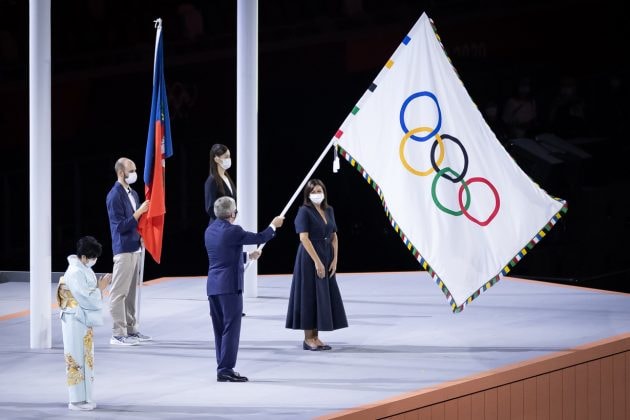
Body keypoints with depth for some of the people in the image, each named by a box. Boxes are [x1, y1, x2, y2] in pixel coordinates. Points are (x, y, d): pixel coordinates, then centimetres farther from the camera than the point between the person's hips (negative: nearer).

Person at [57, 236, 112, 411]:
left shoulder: (83, 269, 9)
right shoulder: (76, 273, -21)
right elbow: (87, 299, -22)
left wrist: (99, 286, 1)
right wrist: (101, 287, -12)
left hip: (83, 320, 10)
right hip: (76, 320, -10)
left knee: (85, 358, 13)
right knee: (77, 359, -4)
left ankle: (83, 397, 20)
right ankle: (77, 400, 2)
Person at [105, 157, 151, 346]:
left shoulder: (133, 194, 14)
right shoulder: (115, 196, -13)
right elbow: (121, 226, -17)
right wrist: (139, 211, -19)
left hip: (135, 247, 9)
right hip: (123, 250, -9)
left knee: (131, 291, 13)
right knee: (119, 292, -5)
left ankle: (131, 329, 19)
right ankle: (118, 334, -4)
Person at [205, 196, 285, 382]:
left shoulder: (210, 230, 10)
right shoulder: (232, 231, -15)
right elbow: (259, 238, -4)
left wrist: (248, 256, 31)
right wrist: (274, 225, 13)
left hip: (213, 286, 8)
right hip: (229, 285, -8)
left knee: (220, 329, 12)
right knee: (231, 328, -4)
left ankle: (223, 368, 17)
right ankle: (226, 370, -6)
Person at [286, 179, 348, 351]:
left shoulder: (329, 211, 11)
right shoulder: (304, 211, -9)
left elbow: (334, 237, 12)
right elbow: (304, 237, -16)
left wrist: (334, 260, 1)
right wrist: (317, 261, -20)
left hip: (326, 259, 7)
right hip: (309, 258, -7)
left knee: (324, 297, 6)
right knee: (309, 296, -4)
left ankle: (315, 337, 12)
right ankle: (308, 339, 1)